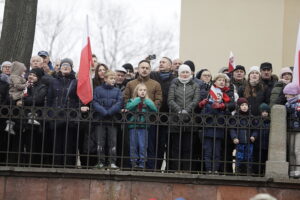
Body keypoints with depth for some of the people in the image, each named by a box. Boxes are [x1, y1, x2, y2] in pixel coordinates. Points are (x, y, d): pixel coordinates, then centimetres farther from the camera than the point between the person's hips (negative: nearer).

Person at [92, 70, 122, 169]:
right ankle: (101, 162, 6)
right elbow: (95, 102, -4)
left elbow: (119, 103, -3)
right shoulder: (98, 89, 5)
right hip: (100, 119, -1)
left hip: (113, 119, 1)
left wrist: (110, 112, -18)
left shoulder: (117, 91, 9)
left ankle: (112, 162, 0)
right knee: (100, 141, 2)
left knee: (113, 141, -1)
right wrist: (103, 112, -18)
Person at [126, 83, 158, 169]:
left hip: (143, 127, 0)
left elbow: (155, 109, -7)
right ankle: (134, 162, 10)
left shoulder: (148, 102, 10)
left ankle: (142, 163, 4)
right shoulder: (132, 101, 9)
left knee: (143, 146, -2)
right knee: (133, 146, 3)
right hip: (133, 126, 0)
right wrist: (138, 100, -8)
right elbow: (128, 107, -12)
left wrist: (146, 100, -7)